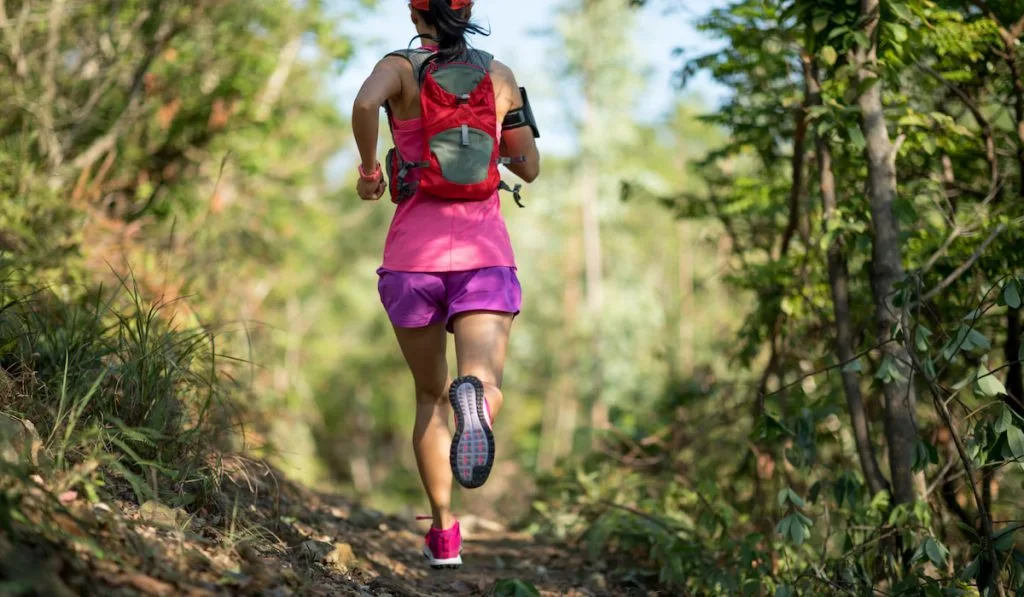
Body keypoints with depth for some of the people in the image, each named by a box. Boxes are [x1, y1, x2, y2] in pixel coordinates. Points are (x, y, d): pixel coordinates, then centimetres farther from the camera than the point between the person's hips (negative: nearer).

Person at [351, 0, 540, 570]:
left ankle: (444, 532, 13)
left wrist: (370, 170, -5)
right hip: (484, 252, 0)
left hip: (415, 254, 0)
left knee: (430, 396, 17)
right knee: (488, 386, -16)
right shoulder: (500, 74, 10)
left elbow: (365, 102, -22)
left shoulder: (401, 67, 2)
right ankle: (473, 396, -53)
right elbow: (529, 166, 14)